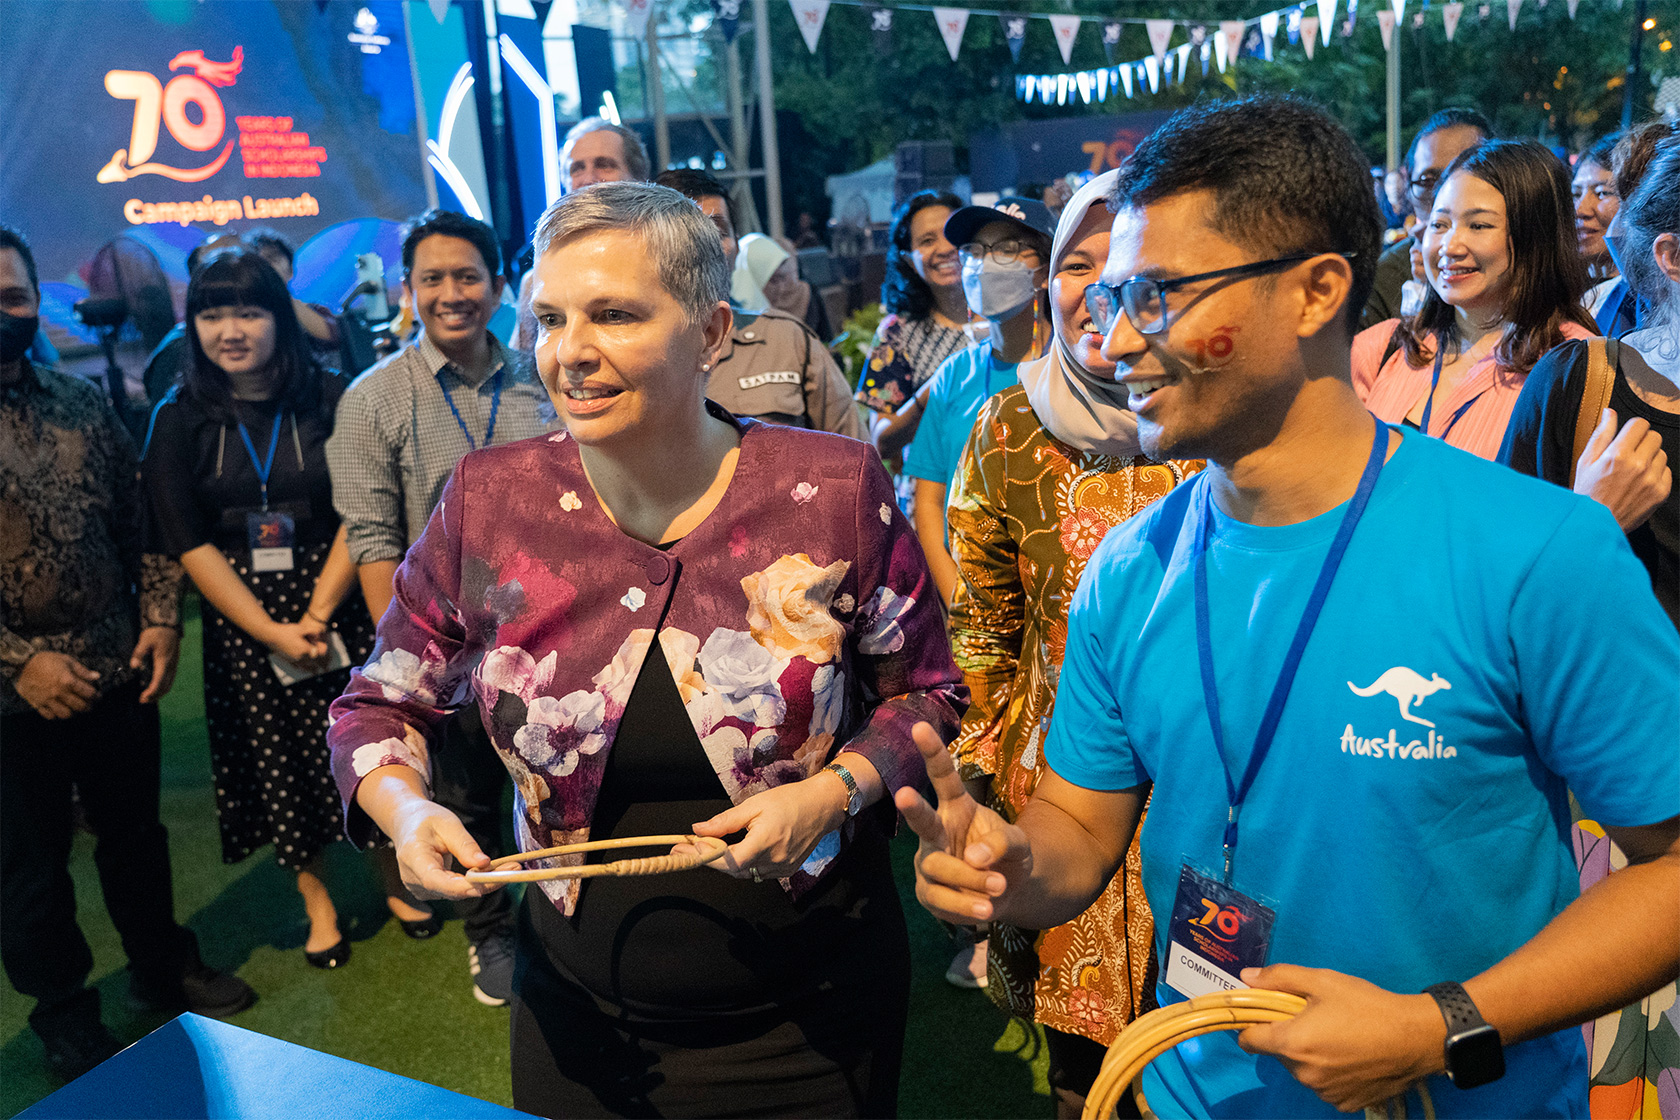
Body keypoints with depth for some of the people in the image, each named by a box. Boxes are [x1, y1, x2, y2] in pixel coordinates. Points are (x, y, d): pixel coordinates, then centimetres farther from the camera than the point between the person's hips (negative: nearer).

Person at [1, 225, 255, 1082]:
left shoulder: (83, 405, 4)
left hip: (117, 673, 4)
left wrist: (160, 617, -2)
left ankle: (162, 965, 40)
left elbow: (138, 520, 9)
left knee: (135, 832, 19)